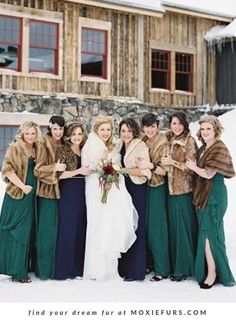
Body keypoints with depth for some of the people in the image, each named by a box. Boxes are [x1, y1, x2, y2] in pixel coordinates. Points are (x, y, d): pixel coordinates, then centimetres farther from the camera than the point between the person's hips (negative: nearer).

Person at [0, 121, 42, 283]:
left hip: (31, 195, 6)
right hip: (17, 195, -6)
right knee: (16, 232, -3)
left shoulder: (37, 150, 13)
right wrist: (23, 186, -17)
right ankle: (16, 271, 2)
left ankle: (21, 268, 17)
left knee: (26, 232, 9)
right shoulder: (15, 148, -5)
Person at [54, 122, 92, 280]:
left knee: (81, 229, 6)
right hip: (68, 192, -5)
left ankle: (78, 267, 14)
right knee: (68, 228, -3)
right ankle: (64, 268, 4)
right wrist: (78, 171, -16)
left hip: (83, 192, 5)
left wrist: (92, 170, 5)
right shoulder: (62, 150, -2)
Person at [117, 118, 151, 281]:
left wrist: (124, 170, -18)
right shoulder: (119, 145, 13)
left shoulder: (141, 146, -8)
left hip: (137, 190, -7)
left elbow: (144, 171, -15)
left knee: (135, 228, -3)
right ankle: (123, 268, 18)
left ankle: (136, 272, 4)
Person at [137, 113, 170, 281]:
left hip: (157, 188, -6)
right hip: (144, 187, 6)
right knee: (146, 226, 8)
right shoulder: (142, 142, 8)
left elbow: (164, 170, -12)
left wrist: (151, 165, -27)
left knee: (156, 227, -6)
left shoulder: (163, 143, -9)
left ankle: (162, 269, 1)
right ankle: (150, 263, 19)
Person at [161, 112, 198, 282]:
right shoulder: (169, 140, 11)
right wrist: (162, 163, 2)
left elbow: (191, 167, -10)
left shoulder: (189, 141, -7)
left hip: (184, 190, -6)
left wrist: (172, 162, -13)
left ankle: (185, 267, 8)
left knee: (184, 227, -1)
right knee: (173, 227, 9)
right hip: (171, 189, 6)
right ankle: (175, 265, 18)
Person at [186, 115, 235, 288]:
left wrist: (193, 167, -7)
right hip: (204, 194, 9)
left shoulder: (220, 149, -15)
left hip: (214, 194, -9)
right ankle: (209, 270, 21)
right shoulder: (203, 149, 13)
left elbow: (208, 174, -20)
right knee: (207, 232, 12)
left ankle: (212, 274, 2)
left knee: (209, 233, -6)